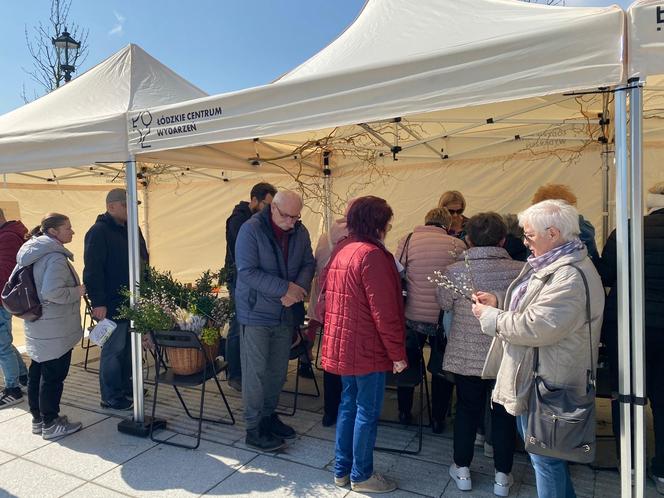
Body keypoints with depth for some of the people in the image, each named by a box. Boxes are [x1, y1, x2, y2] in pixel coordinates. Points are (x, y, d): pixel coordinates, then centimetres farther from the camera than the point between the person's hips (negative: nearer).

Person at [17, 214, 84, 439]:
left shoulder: (31, 253, 10)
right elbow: (52, 292, -30)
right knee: (53, 375, 1)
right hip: (54, 330, -10)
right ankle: (51, 424, 13)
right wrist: (78, 291, -16)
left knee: (37, 373, 18)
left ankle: (38, 418, 31)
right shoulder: (56, 258, -21)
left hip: (37, 327, 10)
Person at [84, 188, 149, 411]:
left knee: (128, 346, 16)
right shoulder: (98, 232, -12)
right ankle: (111, 397, 14)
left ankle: (125, 386, 31)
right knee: (113, 349, 1)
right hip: (111, 304, -8)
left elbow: (143, 258, 21)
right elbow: (92, 270, -17)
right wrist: (98, 302, -20)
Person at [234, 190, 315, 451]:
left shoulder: (300, 232, 2)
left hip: (286, 312, 6)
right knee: (256, 372, 2)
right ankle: (254, 429, 15)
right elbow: (247, 271, -20)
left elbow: (308, 263, 4)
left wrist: (298, 289, -16)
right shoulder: (251, 229, -15)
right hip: (256, 312, -5)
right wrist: (285, 288, -23)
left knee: (278, 370, 15)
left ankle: (269, 415, 33)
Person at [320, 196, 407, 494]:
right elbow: (384, 311, -20)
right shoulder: (372, 255, -19)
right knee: (368, 411, 6)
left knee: (349, 403, 19)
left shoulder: (341, 250, 7)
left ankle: (342, 470, 31)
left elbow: (326, 293, 14)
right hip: (367, 347, -9)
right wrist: (397, 353, -13)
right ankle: (362, 476, 22)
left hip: (342, 343, 9)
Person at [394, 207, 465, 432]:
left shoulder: (408, 241, -5)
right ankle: (438, 419, 28)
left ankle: (404, 412, 33)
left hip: (412, 315, 1)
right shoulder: (458, 245, -6)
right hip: (444, 318, 0)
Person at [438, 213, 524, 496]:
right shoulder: (519, 272, -14)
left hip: (466, 354, 0)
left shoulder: (455, 271, -15)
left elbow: (445, 305, -1)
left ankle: (462, 470, 29)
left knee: (467, 409, 16)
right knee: (504, 412, 17)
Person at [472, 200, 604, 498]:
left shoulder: (570, 277, -25)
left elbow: (536, 327, -29)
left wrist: (490, 316, -16)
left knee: (545, 457, 6)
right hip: (533, 377, 11)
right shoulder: (548, 264, 10)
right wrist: (498, 303, 3)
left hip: (547, 383, -11)